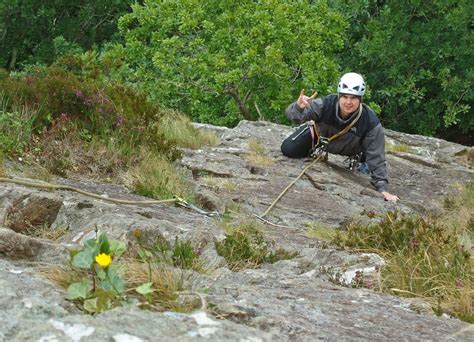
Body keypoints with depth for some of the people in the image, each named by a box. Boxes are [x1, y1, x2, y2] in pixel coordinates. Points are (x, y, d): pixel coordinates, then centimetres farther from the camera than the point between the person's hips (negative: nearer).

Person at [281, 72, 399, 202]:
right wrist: (299, 107, -64)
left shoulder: (371, 122, -37)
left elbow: (376, 157, -30)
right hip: (320, 134, -1)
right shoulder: (326, 104, -37)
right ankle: (313, 149, 21)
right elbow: (293, 115, -38)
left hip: (349, 149, 1)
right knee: (288, 150, -11)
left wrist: (382, 188, -32)